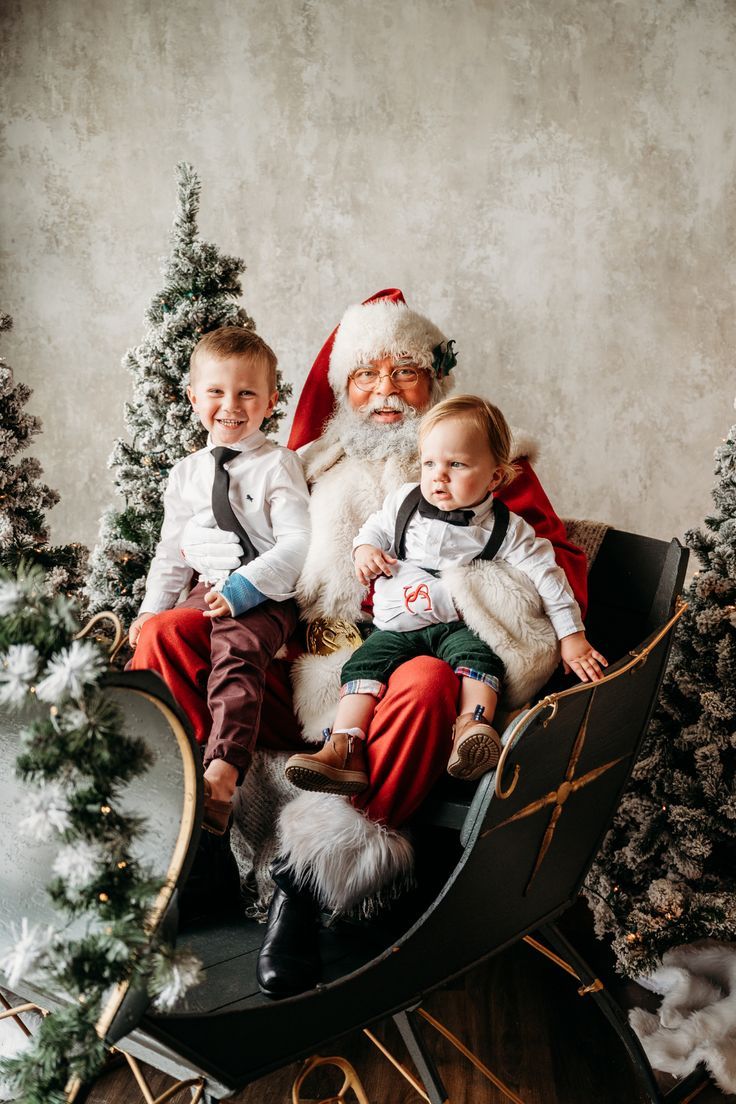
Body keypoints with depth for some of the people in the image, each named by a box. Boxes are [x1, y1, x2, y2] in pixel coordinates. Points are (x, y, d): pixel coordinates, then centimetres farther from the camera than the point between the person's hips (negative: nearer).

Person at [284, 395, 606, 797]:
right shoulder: (404, 502, 5)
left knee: (479, 655, -32)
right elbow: (375, 527, 24)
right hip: (395, 625, 3)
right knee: (364, 664, -19)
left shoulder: (506, 529, -4)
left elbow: (548, 576, -2)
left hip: (458, 626, -2)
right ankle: (344, 749, -27)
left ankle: (473, 726, -46)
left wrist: (572, 637, -5)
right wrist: (364, 549, 0)